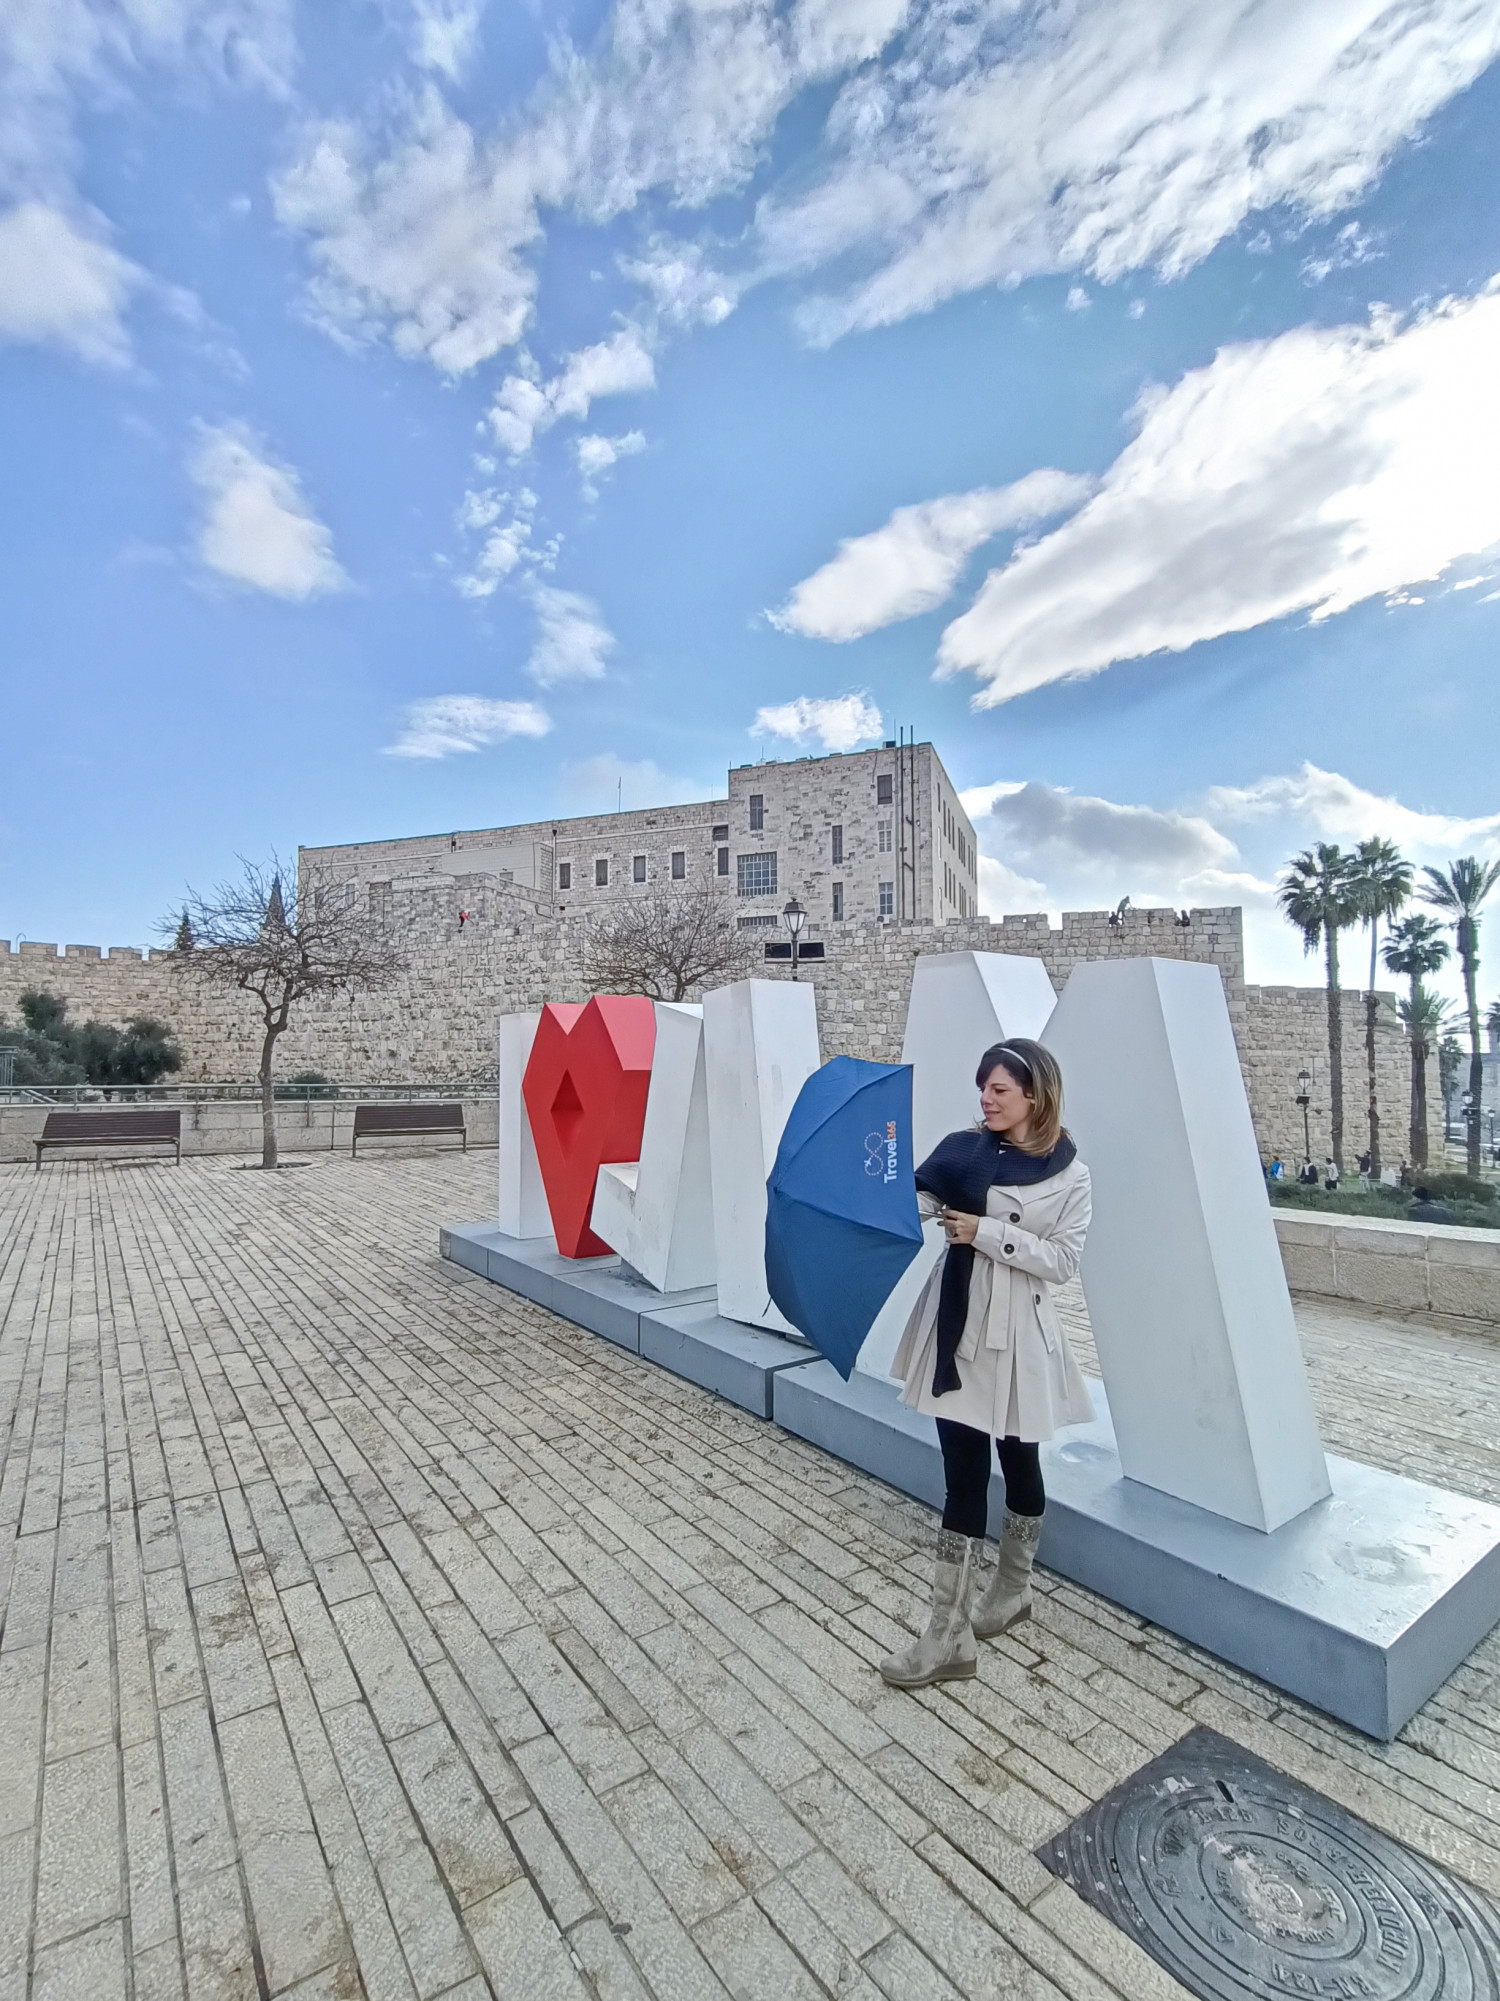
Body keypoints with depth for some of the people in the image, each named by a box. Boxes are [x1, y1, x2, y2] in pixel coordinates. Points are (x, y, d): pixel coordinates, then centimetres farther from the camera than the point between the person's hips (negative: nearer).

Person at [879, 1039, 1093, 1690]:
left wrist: (987, 1233, -19)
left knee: (1019, 1463, 16)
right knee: (963, 1474, 6)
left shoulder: (1069, 1175, -5)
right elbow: (909, 1204, -12)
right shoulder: (961, 1150, 0)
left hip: (1019, 1333, -1)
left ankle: (1011, 1587, 42)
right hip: (957, 1326, 2)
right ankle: (949, 1636, 22)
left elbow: (1062, 1259, -11)